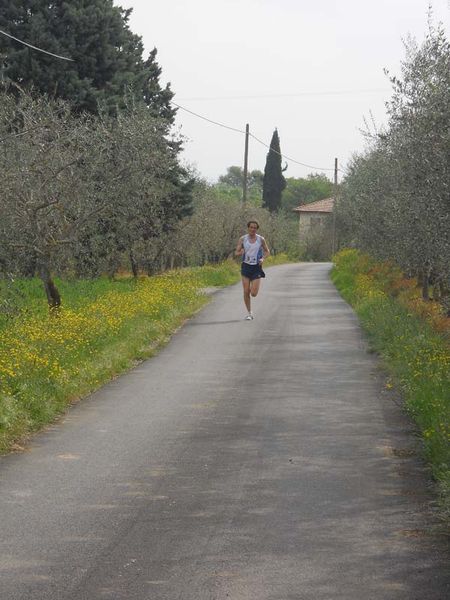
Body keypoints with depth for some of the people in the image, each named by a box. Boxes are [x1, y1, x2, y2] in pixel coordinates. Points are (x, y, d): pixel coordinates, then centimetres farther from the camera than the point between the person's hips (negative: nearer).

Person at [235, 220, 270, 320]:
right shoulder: (243, 239, 0)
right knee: (246, 292, -3)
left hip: (257, 268, -1)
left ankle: (254, 288, 31)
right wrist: (241, 252, -21)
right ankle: (249, 314, 10)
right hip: (246, 266, 1)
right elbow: (236, 252, 3)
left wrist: (263, 258, -9)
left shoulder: (261, 239, -1)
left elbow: (267, 251, 11)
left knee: (254, 294, -8)